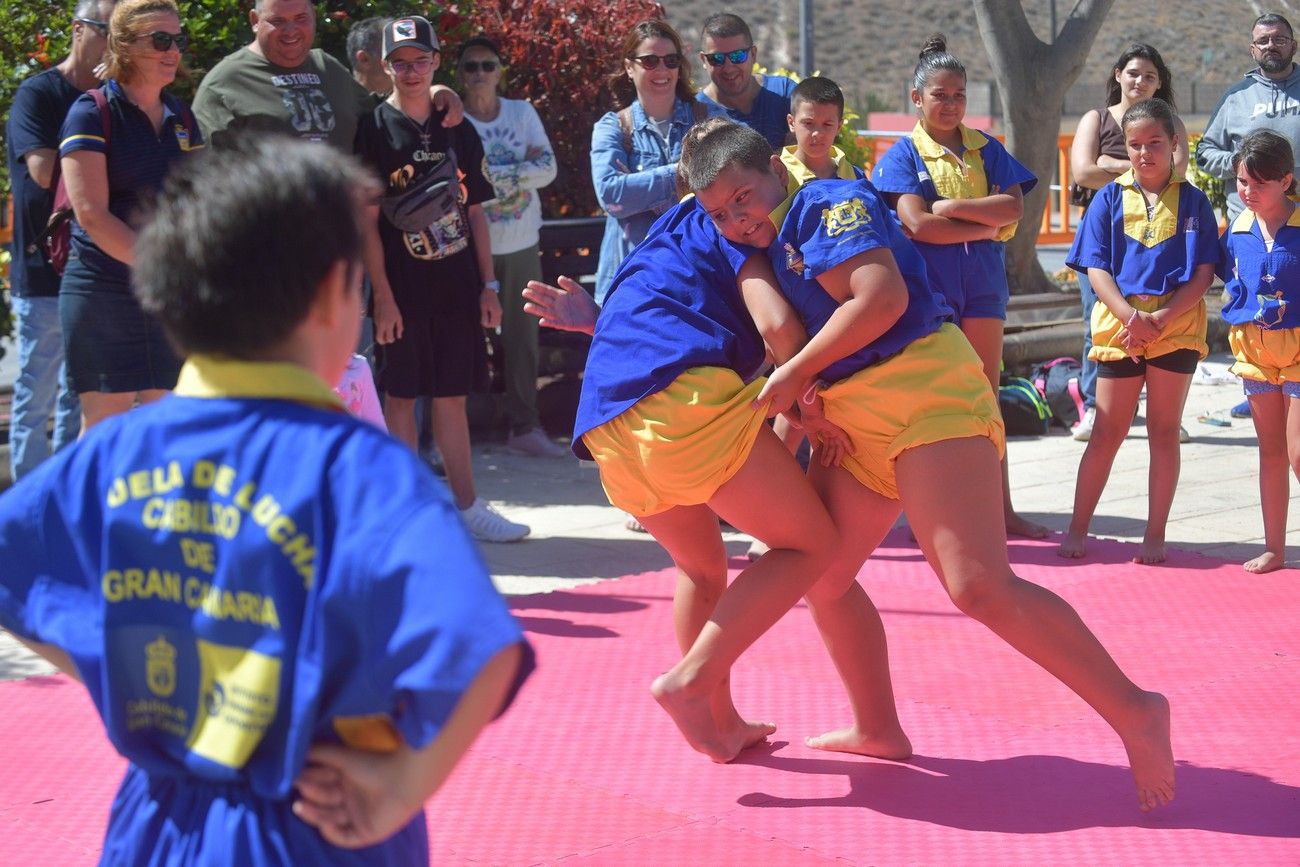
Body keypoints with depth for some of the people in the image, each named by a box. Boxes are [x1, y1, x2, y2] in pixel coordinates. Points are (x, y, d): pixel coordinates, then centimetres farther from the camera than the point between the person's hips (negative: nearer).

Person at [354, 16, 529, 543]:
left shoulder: (457, 131, 11)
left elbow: (474, 213, 13)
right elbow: (367, 222, -6)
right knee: (401, 397, 3)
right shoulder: (375, 130, -3)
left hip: (457, 288, 4)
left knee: (452, 397, 10)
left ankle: (466, 506, 15)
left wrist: (488, 285, 7)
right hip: (404, 289, -4)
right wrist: (383, 297, -12)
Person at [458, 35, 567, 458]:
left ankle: (524, 426, 17)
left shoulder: (523, 112, 4)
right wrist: (522, 169, -12)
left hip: (522, 245, 4)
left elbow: (548, 169, -4)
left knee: (522, 338, 9)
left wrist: (493, 174, -12)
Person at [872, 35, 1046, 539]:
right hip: (928, 284, -3)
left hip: (982, 284, 3)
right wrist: (984, 226, -9)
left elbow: (1014, 207, -3)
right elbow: (917, 223, -13)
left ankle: (1001, 509, 9)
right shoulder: (903, 155, 0)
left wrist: (951, 206, -11)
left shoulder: (986, 149, 11)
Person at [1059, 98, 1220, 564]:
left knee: (1164, 431, 5)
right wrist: (1131, 315, -15)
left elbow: (1203, 273, -2)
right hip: (1118, 328, 0)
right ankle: (1077, 528, 10)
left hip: (1177, 329, 0)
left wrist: (1161, 317, -15)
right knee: (1108, 431, 3)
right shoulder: (1109, 199, 4)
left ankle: (1155, 537, 11)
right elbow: (1096, 268, 0)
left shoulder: (1192, 202, 3)